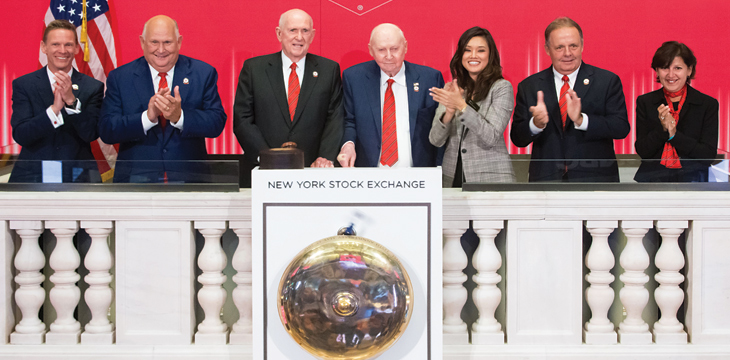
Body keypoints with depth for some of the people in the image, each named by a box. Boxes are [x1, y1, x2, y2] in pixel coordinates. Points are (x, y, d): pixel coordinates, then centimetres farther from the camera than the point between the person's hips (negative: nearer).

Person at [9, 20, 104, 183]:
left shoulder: (93, 87, 5)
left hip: (77, 177, 1)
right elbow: (20, 135, -7)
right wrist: (54, 109, -20)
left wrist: (71, 101, -19)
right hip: (33, 176, 0)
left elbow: (91, 134, -6)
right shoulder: (23, 84, 5)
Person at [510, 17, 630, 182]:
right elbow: (517, 139, 4)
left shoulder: (608, 81, 4)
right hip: (546, 179, 1)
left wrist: (581, 120, -21)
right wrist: (536, 124, -18)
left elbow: (622, 128, -6)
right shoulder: (529, 86, 8)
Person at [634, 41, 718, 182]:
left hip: (692, 176, -2)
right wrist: (662, 129, -14)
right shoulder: (644, 102, 9)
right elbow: (642, 151, 4)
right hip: (652, 176, 2)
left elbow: (709, 154, -3)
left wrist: (674, 134, -14)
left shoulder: (708, 104, 5)